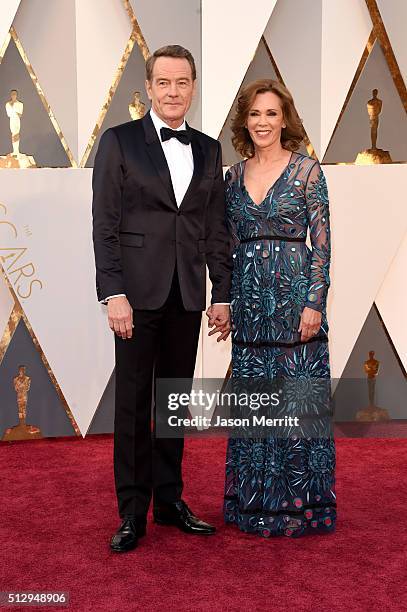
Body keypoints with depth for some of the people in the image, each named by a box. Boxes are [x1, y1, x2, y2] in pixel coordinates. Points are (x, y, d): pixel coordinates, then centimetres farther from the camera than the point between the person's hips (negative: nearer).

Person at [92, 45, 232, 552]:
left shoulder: (208, 149, 12)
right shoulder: (119, 141, 0)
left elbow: (216, 229, 11)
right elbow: (105, 224, -5)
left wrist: (221, 294, 7)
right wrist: (113, 293, -13)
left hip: (188, 295, 4)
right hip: (139, 291, -4)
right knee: (133, 401, 2)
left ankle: (169, 500, 23)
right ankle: (132, 511, 13)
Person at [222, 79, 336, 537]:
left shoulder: (306, 170, -3)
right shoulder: (234, 175, 10)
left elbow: (322, 242, -6)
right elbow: (230, 244, 14)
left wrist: (314, 303, -13)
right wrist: (225, 300, 10)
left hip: (294, 293, -4)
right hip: (250, 299, 5)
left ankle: (299, 503, 15)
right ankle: (254, 501, 24)